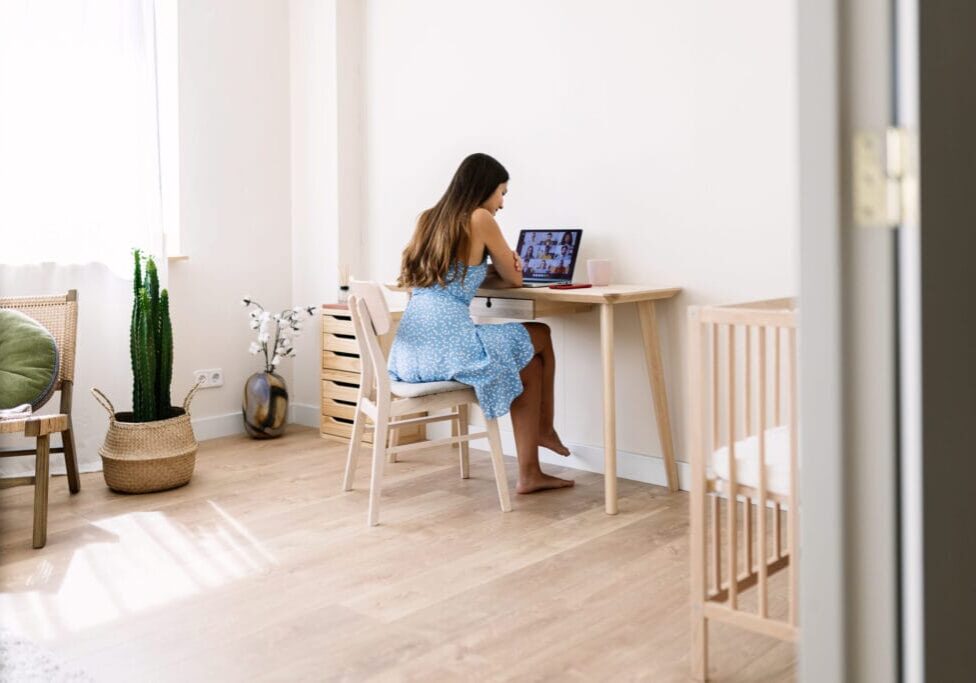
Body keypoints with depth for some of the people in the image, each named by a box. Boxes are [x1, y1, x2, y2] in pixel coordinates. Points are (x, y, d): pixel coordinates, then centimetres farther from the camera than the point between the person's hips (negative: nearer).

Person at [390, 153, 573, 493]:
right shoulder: (480, 218, -4)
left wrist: (486, 268, 18)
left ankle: (530, 473, 24)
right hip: (447, 344, -8)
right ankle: (545, 430, 34)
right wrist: (495, 268, 28)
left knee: (528, 359, 23)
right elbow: (514, 278, 7)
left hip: (410, 349, 8)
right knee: (540, 338, 15)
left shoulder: (429, 218, 17)